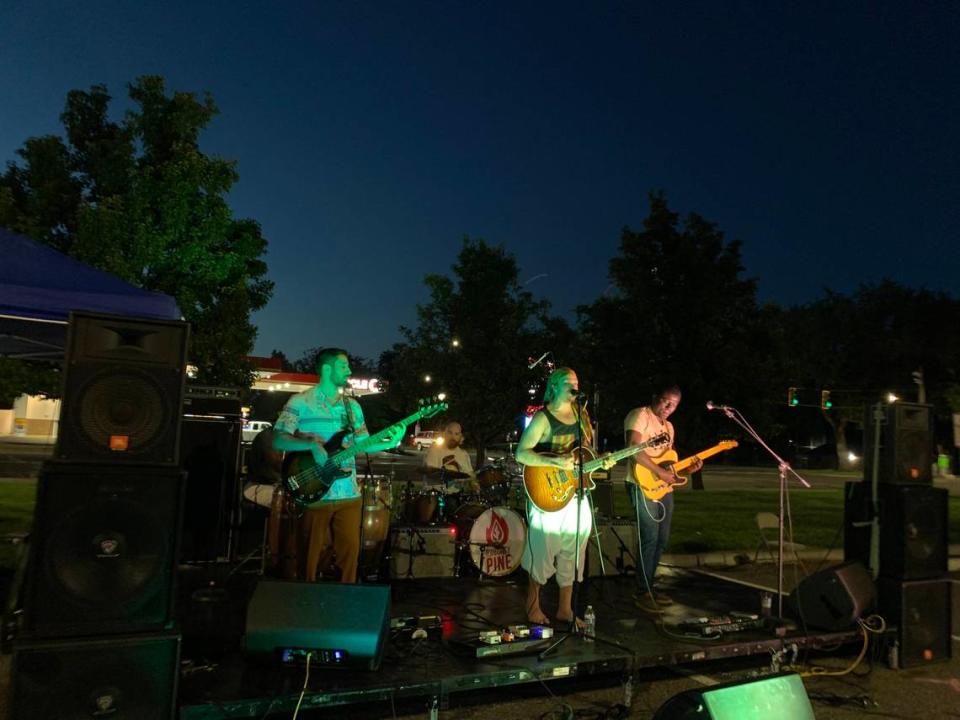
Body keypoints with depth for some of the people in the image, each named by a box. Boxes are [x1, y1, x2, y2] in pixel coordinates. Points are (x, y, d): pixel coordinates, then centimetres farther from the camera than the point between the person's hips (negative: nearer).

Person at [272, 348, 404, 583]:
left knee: (350, 550, 6)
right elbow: (278, 440, -11)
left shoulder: (352, 406, 13)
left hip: (348, 494, 5)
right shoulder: (300, 402, -4)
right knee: (311, 555, 3)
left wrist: (390, 443, -2)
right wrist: (313, 445, -24)